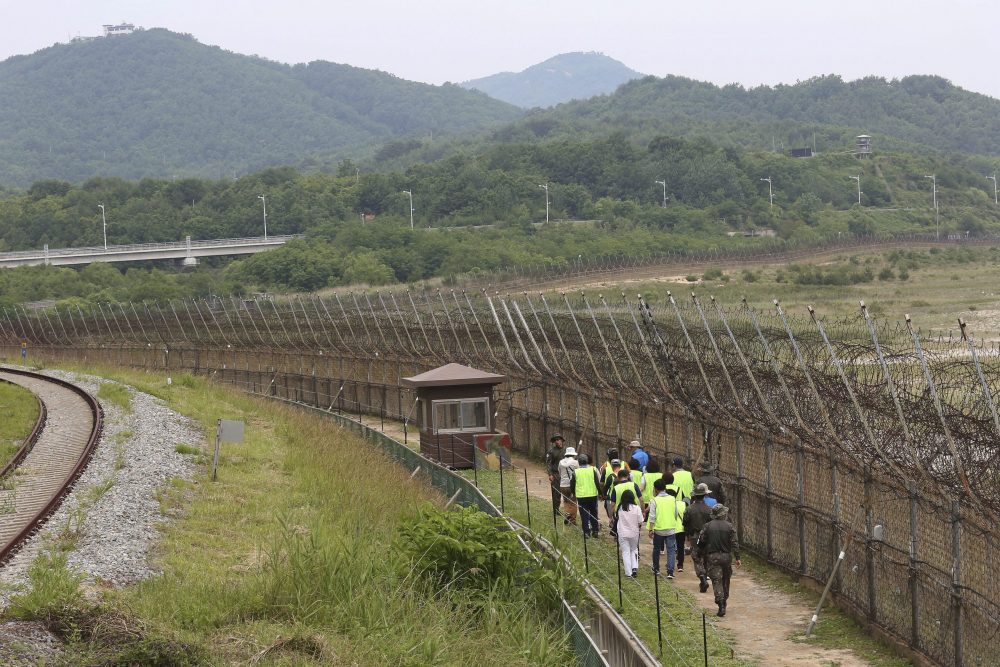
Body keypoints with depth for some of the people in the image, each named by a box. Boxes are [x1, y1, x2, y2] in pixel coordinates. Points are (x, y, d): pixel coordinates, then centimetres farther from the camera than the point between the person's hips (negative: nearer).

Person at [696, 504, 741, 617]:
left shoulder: (707, 526, -2)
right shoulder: (729, 526, -3)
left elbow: (701, 542, 1)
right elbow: (735, 543, -5)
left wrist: (700, 555, 15)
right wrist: (737, 558, -1)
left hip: (712, 556, -1)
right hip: (726, 556, 1)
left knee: (716, 580, -5)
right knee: (726, 580, 18)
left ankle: (721, 604, -18)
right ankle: (724, 600, 30)